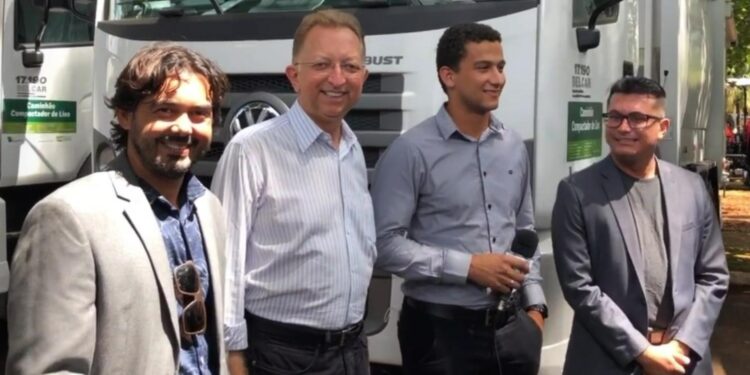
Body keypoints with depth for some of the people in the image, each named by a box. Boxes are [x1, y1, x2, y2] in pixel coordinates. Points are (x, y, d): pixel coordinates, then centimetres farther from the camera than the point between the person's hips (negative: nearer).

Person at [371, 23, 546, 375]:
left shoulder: (514, 147, 9)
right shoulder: (412, 150, -12)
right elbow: (385, 244, -15)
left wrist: (534, 304, 7)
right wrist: (468, 267, -15)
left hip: (508, 324, 6)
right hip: (441, 328, -5)